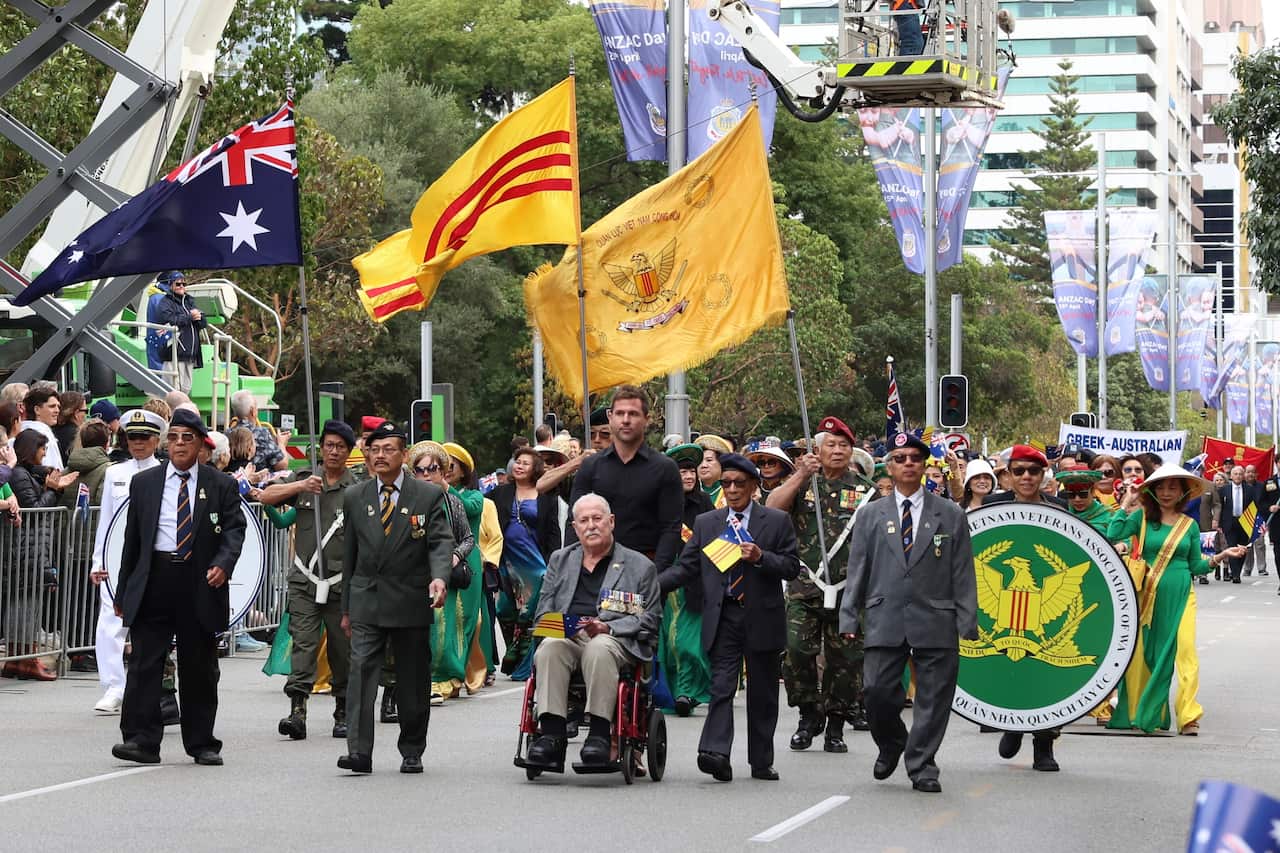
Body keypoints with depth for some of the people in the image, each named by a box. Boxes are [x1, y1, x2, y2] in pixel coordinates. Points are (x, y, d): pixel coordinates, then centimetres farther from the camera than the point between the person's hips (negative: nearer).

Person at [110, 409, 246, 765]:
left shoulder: (221, 485, 6)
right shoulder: (144, 482, 10)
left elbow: (234, 529, -1)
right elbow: (132, 538, 11)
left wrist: (223, 563, -22)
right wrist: (123, 593, 9)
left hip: (200, 585, -1)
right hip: (153, 580, 1)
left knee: (200, 669, 6)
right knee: (144, 663, -5)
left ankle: (202, 743, 15)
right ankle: (141, 740, -5)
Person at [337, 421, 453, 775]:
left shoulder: (429, 495, 1)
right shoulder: (354, 497, 9)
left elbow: (441, 542, -6)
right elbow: (349, 555, 14)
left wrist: (439, 577, -27)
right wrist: (346, 607, 13)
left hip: (411, 602, -1)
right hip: (367, 602, 1)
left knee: (413, 681, 6)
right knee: (361, 672, -12)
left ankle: (412, 752, 19)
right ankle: (359, 751, -16)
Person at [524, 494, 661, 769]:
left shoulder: (639, 565, 15)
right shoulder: (560, 560, 26)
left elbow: (650, 619, 6)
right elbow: (543, 611, 21)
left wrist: (608, 627, -10)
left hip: (616, 640, -2)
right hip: (566, 637, 3)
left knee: (599, 649, -39)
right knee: (550, 648, -34)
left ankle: (599, 733, -41)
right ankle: (551, 733, -40)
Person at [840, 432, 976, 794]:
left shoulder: (951, 515, 8)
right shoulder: (870, 516, 12)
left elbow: (963, 573, 6)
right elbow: (857, 571, 11)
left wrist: (967, 623, -1)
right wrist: (849, 618, 4)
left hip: (935, 621, 0)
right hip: (885, 621, 1)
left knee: (933, 697, -1)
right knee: (878, 692, -6)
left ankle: (922, 767, 10)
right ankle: (891, 744, 22)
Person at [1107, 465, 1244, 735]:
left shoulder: (1190, 525, 11)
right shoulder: (1142, 517, 4)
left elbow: (1195, 565, 14)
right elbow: (1113, 535, -10)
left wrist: (1222, 556, 1)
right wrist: (1126, 505, -6)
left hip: (1180, 595, 0)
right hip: (1149, 596, 0)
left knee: (1184, 651, -12)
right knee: (1145, 654, 3)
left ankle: (1188, 717, -14)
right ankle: (1143, 713, 16)